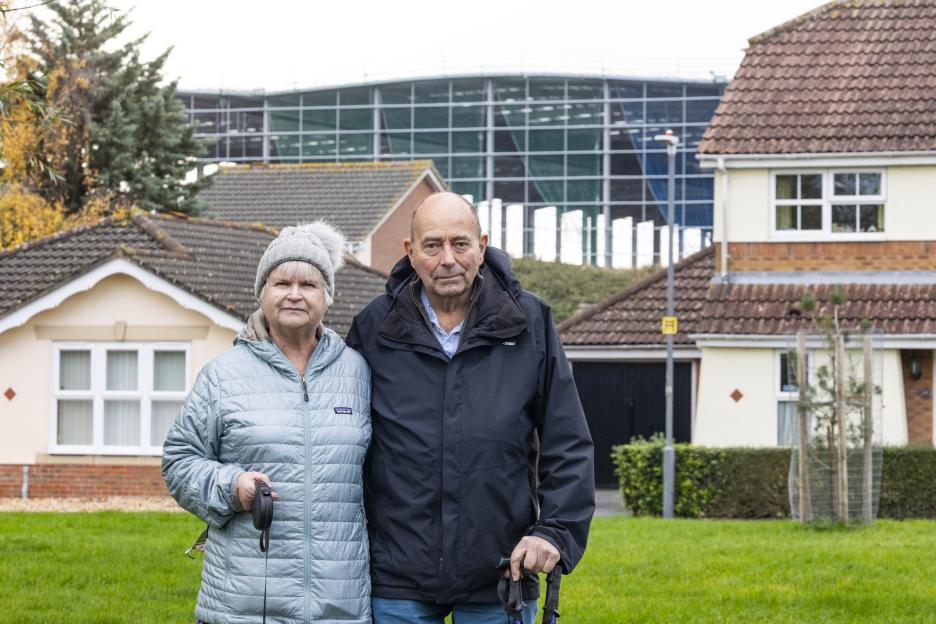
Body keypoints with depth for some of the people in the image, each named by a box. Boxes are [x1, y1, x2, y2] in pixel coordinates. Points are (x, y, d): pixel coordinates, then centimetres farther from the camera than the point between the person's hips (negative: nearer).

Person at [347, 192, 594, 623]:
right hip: (398, 584, 0)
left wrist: (556, 530, -7)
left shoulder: (529, 323, 3)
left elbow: (568, 445, 5)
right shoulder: (374, 328, 3)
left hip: (500, 580, 0)